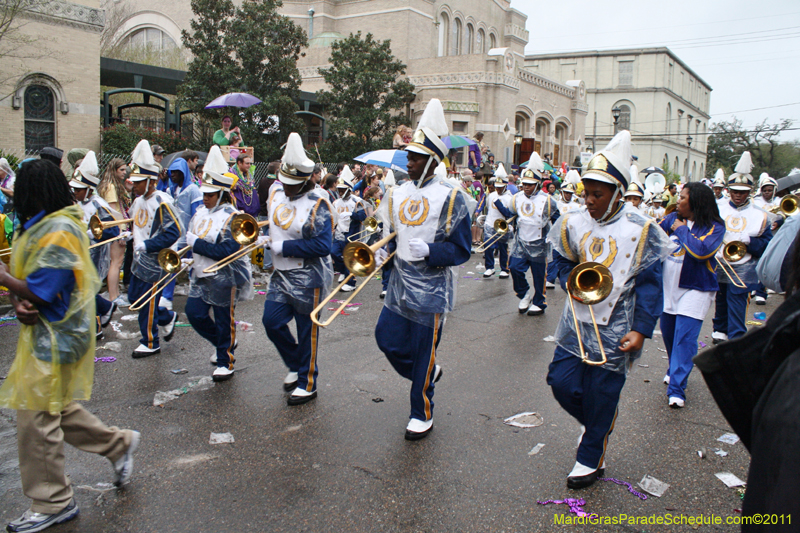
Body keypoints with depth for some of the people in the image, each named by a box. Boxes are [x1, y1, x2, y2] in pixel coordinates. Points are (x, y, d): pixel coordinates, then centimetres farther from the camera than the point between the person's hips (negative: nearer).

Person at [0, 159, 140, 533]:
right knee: (56, 409, 19)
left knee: (36, 418, 1)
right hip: (43, 333, 10)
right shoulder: (39, 226, 11)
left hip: (54, 338, -10)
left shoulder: (59, 232, -21)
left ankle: (52, 503, 18)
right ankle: (119, 444, 33)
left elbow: (40, 292, -24)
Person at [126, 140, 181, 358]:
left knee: (147, 302, 1)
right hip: (139, 260, 9)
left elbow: (174, 232, -24)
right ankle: (168, 317, 35)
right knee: (134, 297, 17)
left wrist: (146, 245, -24)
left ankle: (150, 344, 17)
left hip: (154, 261, -9)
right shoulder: (138, 201, 7)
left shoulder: (161, 202, -20)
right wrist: (130, 234, 4)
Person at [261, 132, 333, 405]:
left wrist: (283, 247, -21)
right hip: (282, 274, 7)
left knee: (307, 331, 4)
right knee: (271, 321, 5)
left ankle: (307, 384, 21)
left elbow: (322, 245, -25)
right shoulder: (276, 191, 5)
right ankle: (296, 366, 29)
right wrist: (269, 239, 2)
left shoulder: (317, 203, -18)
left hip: (308, 278, -7)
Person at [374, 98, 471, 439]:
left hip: (431, 290, -6)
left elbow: (460, 250, -12)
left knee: (423, 352, 4)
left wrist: (429, 250, -28)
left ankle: (422, 414, 25)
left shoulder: (449, 197, -12)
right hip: (399, 284, 6)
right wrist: (382, 251, -3)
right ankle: (428, 374, 38)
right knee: (387, 339, 11)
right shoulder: (398, 193, 6)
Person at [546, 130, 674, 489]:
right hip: (576, 322, 4)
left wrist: (641, 329, -13)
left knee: (600, 396, 5)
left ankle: (591, 458, 26)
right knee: (562, 382, 5)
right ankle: (596, 426, 36)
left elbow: (649, 285, -7)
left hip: (615, 329, -4)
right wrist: (571, 280, -6)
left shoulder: (641, 231, -10)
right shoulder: (573, 224, 1)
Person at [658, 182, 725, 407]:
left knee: (684, 338, -11)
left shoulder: (714, 227, -9)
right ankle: (674, 370, 41)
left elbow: (701, 250, -25)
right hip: (668, 287, 5)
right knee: (668, 333, 17)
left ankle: (676, 389, -9)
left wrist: (682, 230, -15)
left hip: (695, 289, -5)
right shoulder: (672, 219, 3)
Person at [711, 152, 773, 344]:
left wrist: (749, 241, -19)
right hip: (717, 268, 3)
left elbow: (766, 245, 0)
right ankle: (720, 330, 35)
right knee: (721, 302, 17)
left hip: (742, 271, -2)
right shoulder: (718, 210, 5)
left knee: (737, 308, -4)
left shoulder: (759, 215, 1)